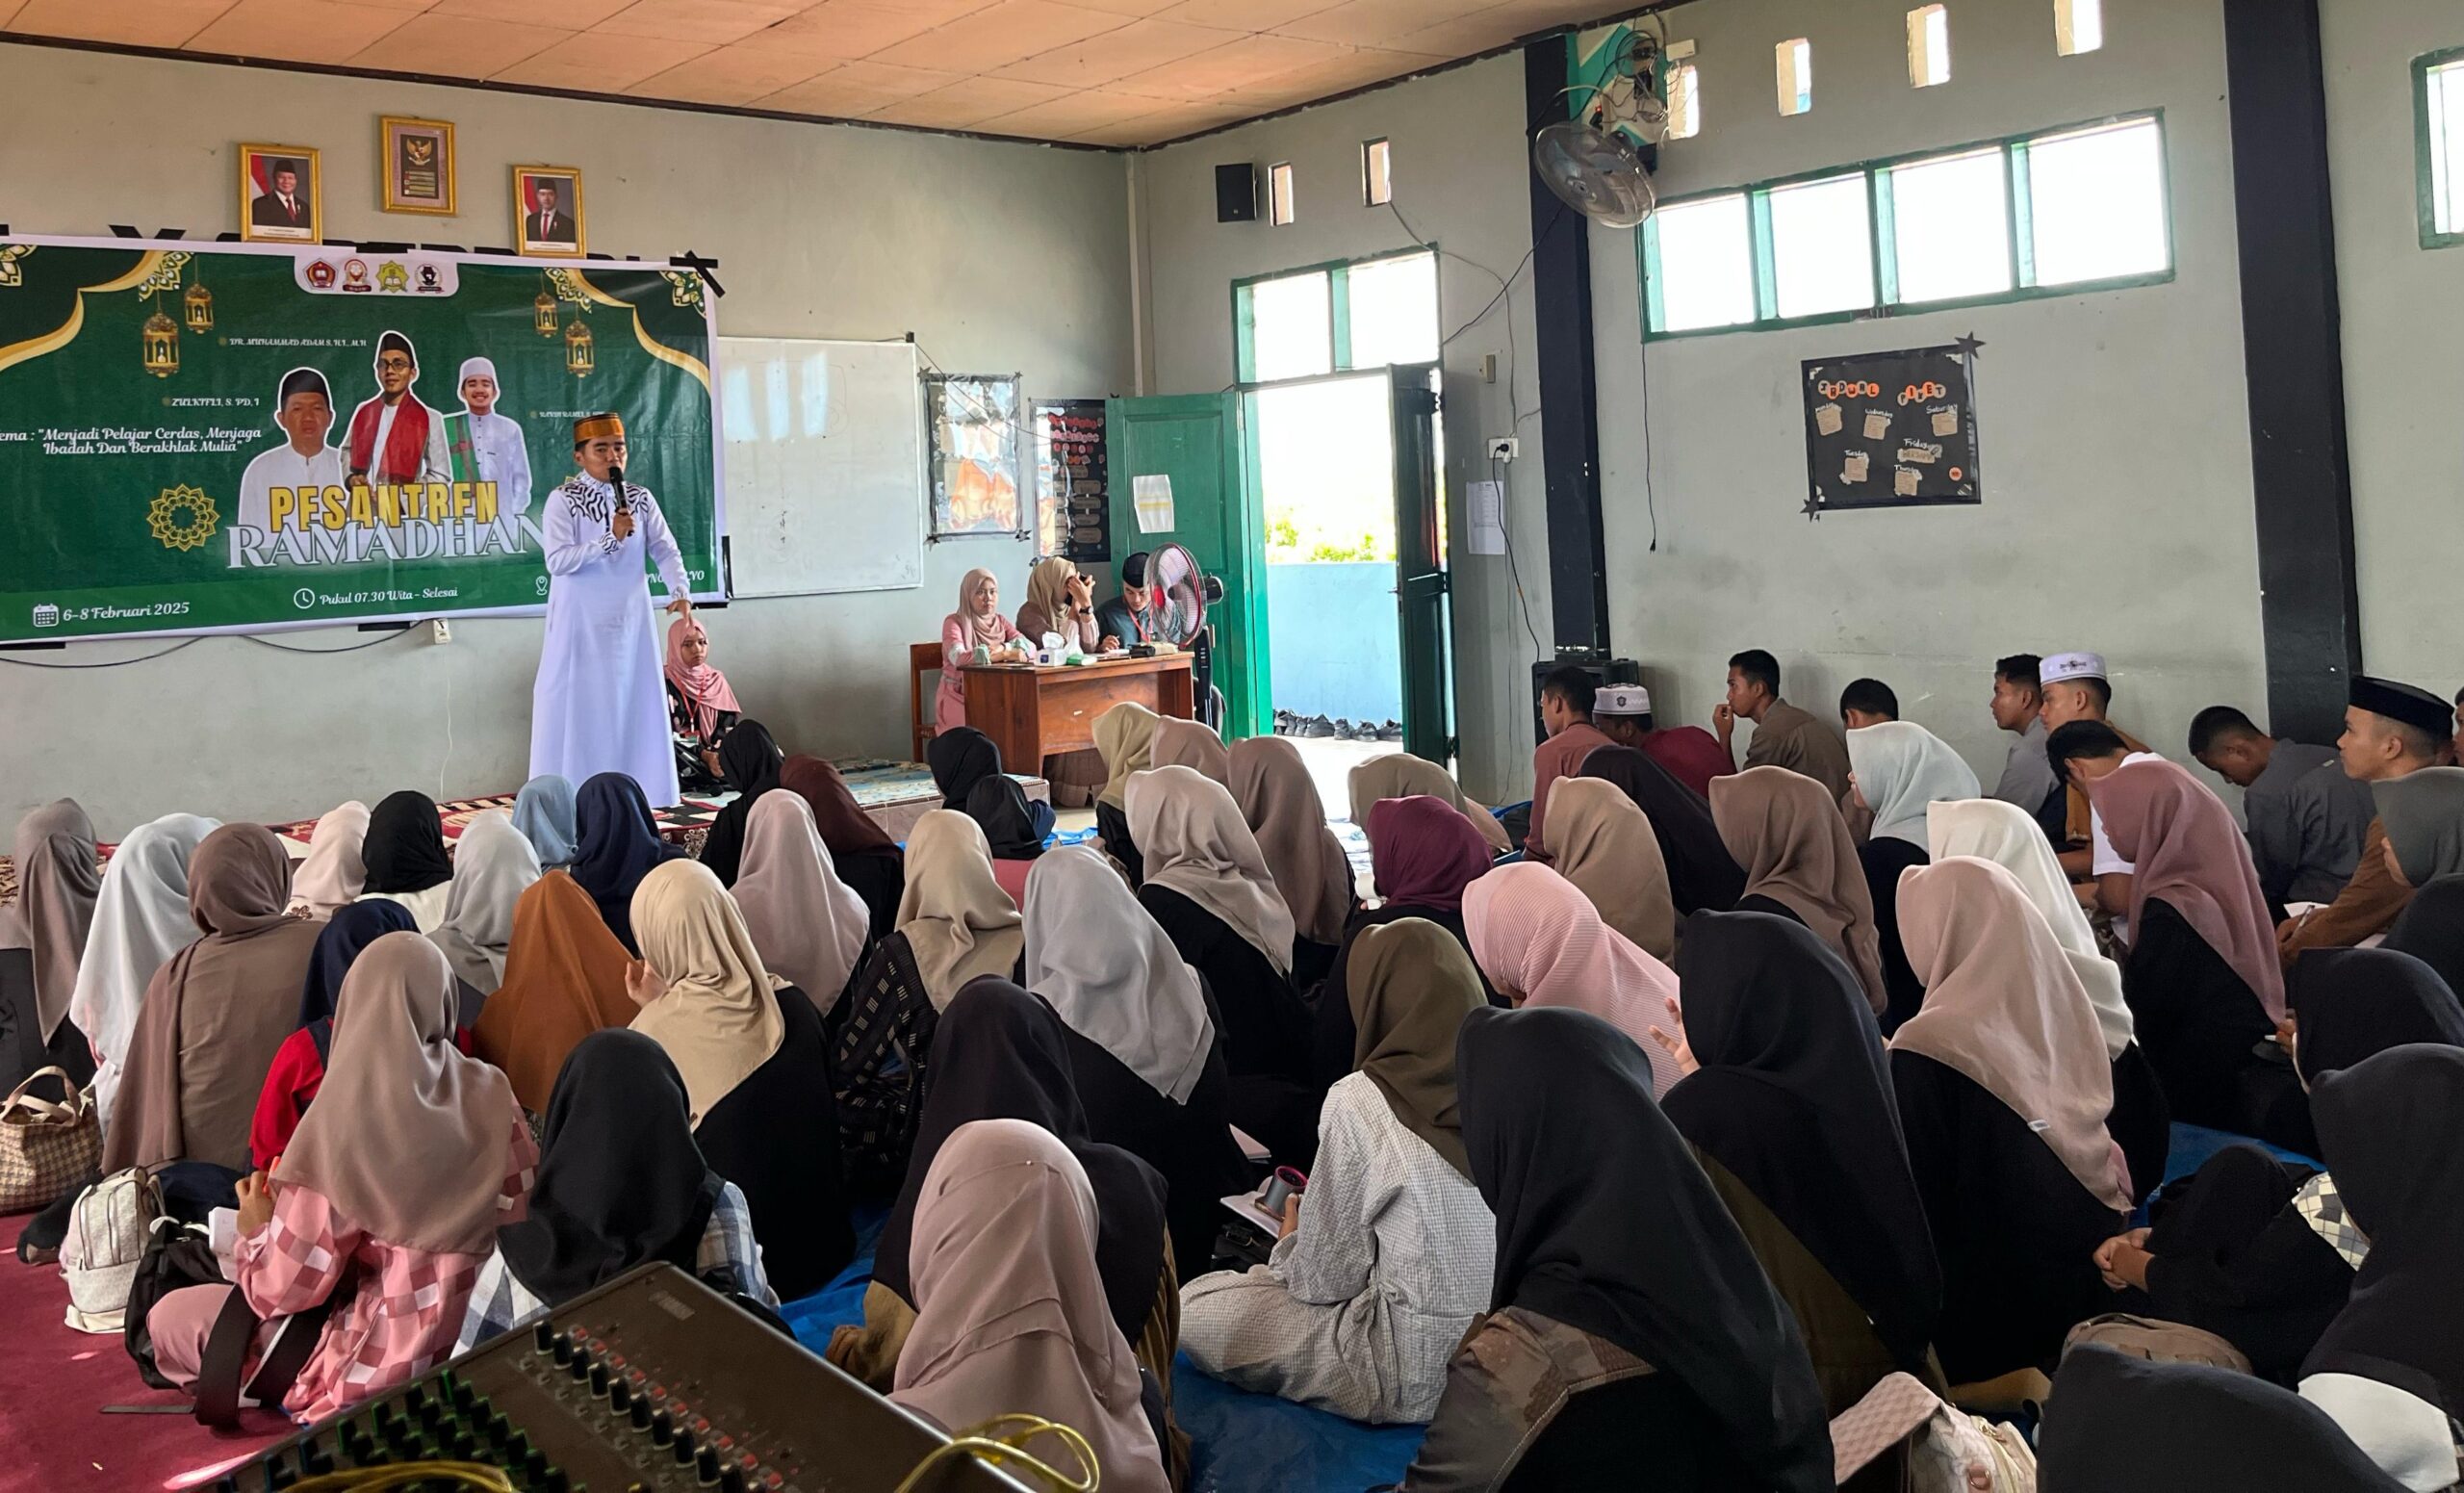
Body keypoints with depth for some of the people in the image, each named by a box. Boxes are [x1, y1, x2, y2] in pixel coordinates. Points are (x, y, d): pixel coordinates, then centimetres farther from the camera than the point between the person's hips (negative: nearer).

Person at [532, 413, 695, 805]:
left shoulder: (640, 498, 6)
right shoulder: (563, 500, -7)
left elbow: (666, 550, 0)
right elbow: (557, 561, -16)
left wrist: (680, 591, -17)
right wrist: (611, 539, -20)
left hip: (629, 620, 4)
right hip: (581, 624, -4)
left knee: (634, 706, 7)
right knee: (579, 708, -1)